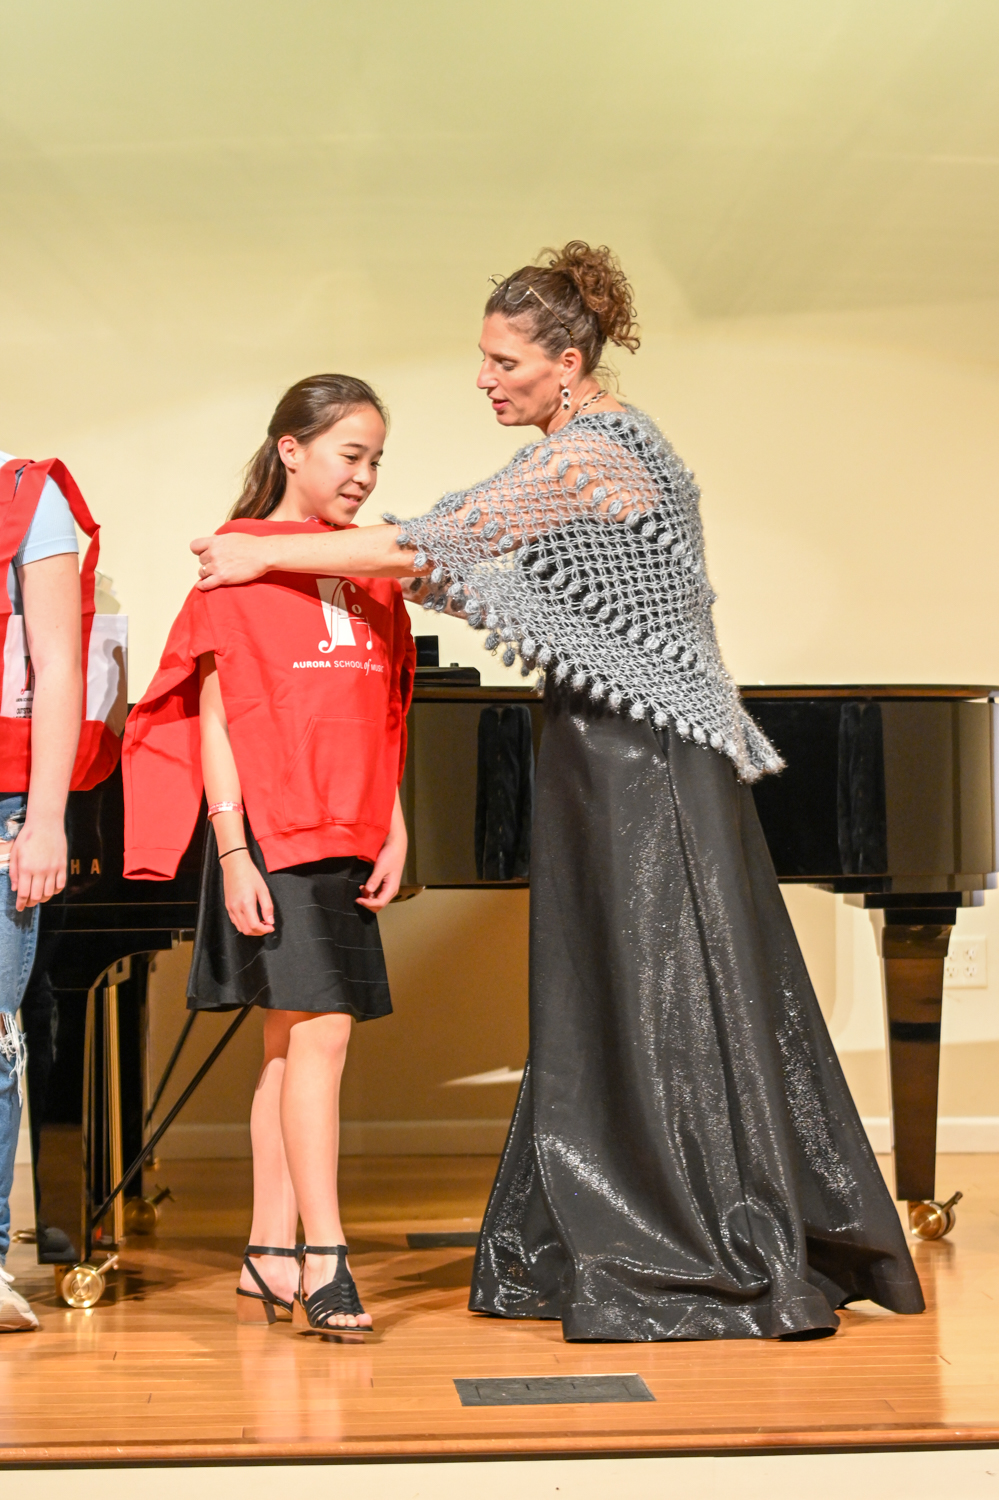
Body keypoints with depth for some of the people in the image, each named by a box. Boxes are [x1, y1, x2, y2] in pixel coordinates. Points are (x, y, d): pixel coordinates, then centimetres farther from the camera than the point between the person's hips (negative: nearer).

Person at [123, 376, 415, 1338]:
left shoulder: (366, 576, 14)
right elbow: (212, 719, -8)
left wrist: (394, 833, 7)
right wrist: (233, 853, -14)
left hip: (345, 842, 7)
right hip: (272, 834, -7)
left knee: (291, 1043, 9)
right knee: (318, 1033, -11)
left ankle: (268, 1262, 16)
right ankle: (324, 1264, -7)